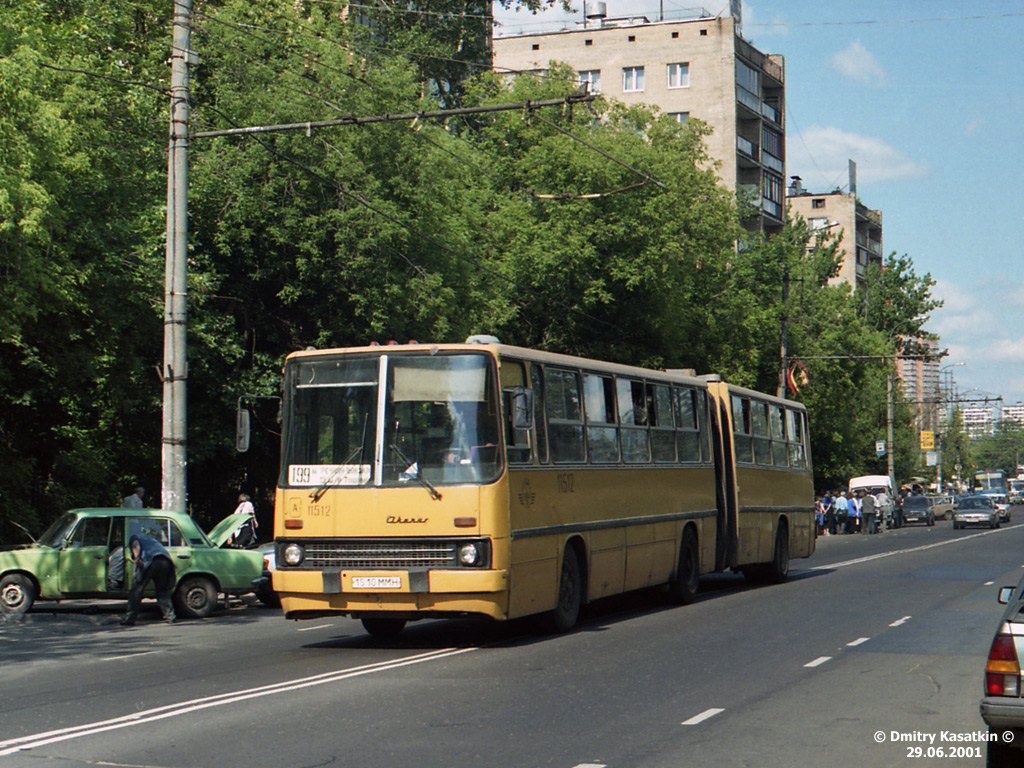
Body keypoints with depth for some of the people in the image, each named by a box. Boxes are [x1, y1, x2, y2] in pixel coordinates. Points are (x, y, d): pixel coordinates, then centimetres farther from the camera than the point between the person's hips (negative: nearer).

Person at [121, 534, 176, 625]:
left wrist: (137, 558, -13)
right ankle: (170, 615, 11)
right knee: (163, 590, 21)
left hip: (150, 560, -5)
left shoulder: (133, 538, 26)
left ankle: (130, 618, -2)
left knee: (136, 589, 3)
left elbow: (135, 544, 2)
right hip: (166, 561, 5)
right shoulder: (152, 540, 43)